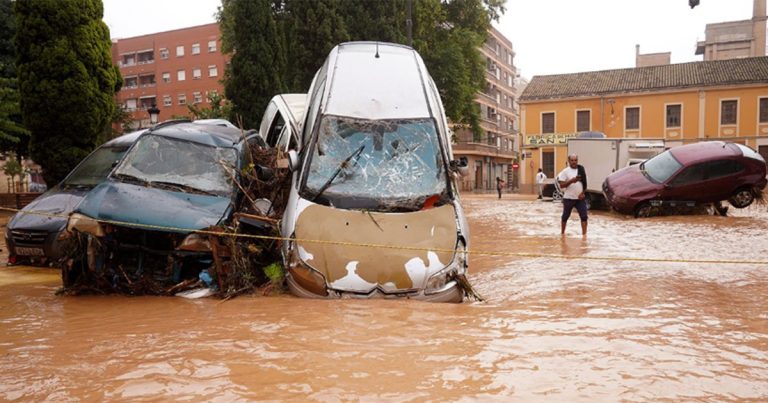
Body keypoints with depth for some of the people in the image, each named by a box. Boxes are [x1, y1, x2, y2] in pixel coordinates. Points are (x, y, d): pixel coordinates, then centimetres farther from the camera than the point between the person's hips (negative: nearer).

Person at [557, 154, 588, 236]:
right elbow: (561, 185, -12)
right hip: (568, 198, -3)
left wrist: (582, 193, -3)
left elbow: (585, 183, 10)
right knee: (565, 216, 11)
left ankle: (584, 234, 0)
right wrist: (571, 181, -24)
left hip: (580, 198, 3)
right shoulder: (565, 171, -8)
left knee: (584, 216, -5)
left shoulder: (582, 170, 5)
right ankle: (562, 232, 27)